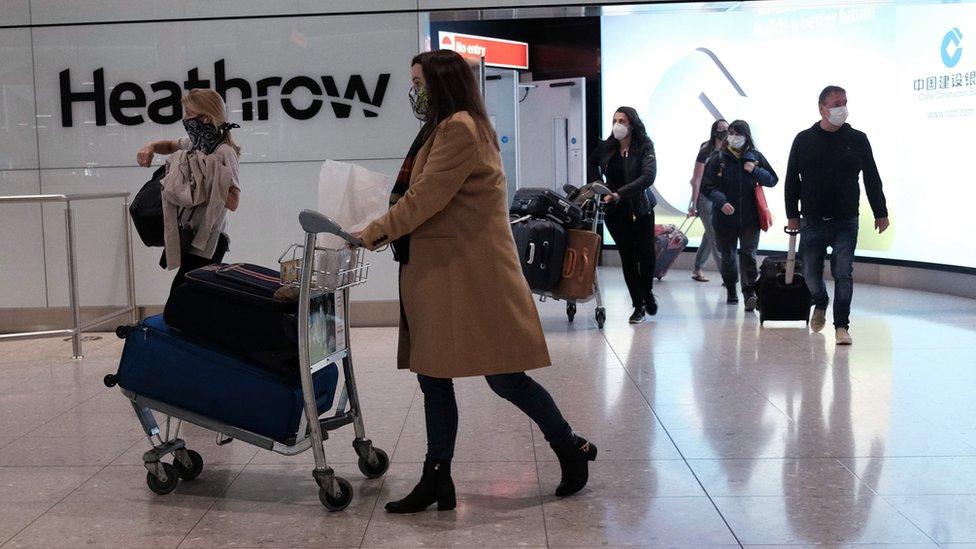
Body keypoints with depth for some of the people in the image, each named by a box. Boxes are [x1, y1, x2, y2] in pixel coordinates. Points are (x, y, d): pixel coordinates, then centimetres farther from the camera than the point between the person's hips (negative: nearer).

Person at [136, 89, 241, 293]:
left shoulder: (224, 153, -15)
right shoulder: (195, 143, 9)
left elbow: (232, 202, -23)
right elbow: (172, 145, 32)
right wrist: (151, 147, 11)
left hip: (207, 240, -8)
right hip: (188, 234, 8)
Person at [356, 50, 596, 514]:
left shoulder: (459, 127, -13)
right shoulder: (448, 129, 19)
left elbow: (425, 198, -17)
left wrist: (376, 231, -11)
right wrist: (384, 231, 12)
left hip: (472, 273, -10)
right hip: (441, 274, 10)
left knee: (503, 375, -2)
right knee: (432, 375, 9)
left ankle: (571, 448, 18)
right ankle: (436, 481, 15)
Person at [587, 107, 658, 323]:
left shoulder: (644, 147, -11)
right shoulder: (606, 147, 1)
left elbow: (648, 176, -25)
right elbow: (592, 164, 22)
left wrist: (619, 193, -33)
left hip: (641, 210, -2)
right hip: (615, 211, 2)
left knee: (646, 255, 1)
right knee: (628, 257, 2)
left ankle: (647, 293, 29)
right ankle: (638, 305, 11)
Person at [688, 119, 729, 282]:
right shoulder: (706, 152, -10)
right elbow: (697, 179, -9)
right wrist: (693, 204, -11)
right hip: (706, 197, -6)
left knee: (709, 236, 11)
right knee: (715, 238, -6)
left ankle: (697, 269, 23)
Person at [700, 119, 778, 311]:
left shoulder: (755, 157, 5)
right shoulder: (718, 159, -1)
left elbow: (772, 180, 9)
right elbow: (707, 186, -4)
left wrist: (755, 171, -9)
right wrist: (721, 201, -22)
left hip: (750, 218, 0)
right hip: (724, 217, 0)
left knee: (748, 254, -11)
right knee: (728, 256, 11)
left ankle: (750, 292, -11)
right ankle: (731, 291, 29)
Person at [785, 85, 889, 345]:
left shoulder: (857, 139, 4)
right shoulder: (804, 139, 3)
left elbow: (872, 179, 8)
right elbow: (792, 180, 7)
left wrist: (880, 213, 8)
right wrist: (792, 215, 3)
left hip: (846, 223, -1)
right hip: (812, 222, 1)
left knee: (843, 273, -6)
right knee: (811, 273, 8)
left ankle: (841, 326, 2)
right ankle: (820, 305, 38)